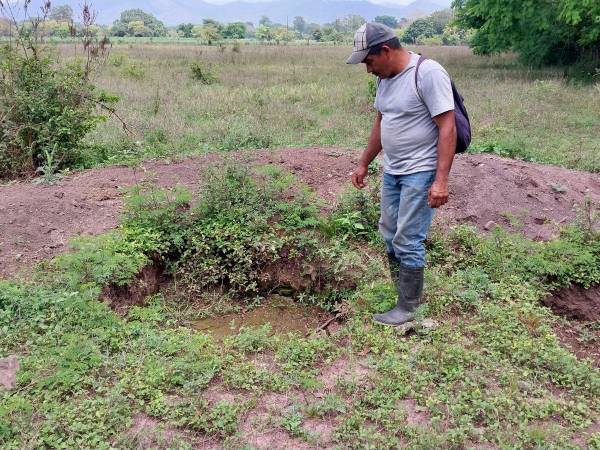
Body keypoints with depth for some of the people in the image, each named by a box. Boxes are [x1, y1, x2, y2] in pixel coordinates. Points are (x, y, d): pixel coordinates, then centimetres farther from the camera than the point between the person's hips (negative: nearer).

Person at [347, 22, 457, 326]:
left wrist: (441, 180, -24)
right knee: (389, 233, 15)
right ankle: (398, 289, 32)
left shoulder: (428, 73, -18)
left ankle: (407, 309, 10)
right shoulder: (385, 78, 7)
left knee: (408, 241, -4)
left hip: (419, 173, -8)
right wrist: (364, 164, 21)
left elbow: (447, 128, -20)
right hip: (391, 170, 8)